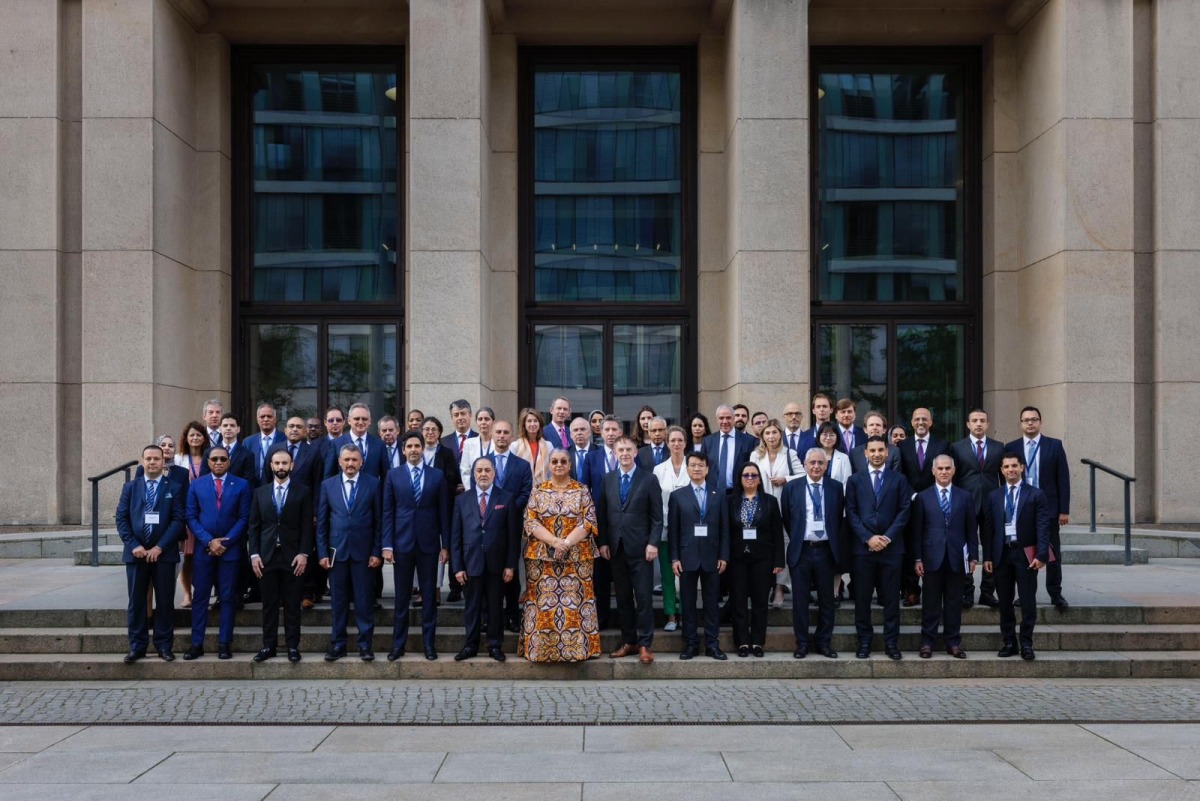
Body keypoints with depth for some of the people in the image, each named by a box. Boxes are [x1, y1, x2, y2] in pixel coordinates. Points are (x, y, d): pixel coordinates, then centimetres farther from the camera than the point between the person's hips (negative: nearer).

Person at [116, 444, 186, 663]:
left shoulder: (174, 488, 4)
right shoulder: (130, 487, 11)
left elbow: (178, 520, -3)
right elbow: (121, 518, 4)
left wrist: (160, 547, -12)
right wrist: (133, 545, -9)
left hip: (164, 553, -1)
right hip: (136, 552, 2)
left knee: (165, 602, 3)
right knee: (136, 602, 4)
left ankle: (164, 646, 10)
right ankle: (137, 646, 10)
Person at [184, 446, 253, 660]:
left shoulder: (242, 485, 2)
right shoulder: (196, 485, 6)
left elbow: (244, 518, -1)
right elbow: (191, 517, 2)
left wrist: (225, 541, -10)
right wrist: (209, 541, -9)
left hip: (231, 548, -1)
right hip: (204, 548, 1)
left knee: (228, 597, 2)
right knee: (199, 596, 2)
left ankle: (225, 643, 7)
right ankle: (197, 643, 7)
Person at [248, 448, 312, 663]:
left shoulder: (302, 492, 3)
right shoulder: (260, 492, 10)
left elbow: (307, 526, -1)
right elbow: (253, 526, 8)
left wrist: (303, 553, -9)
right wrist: (254, 554, -1)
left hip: (293, 557, -2)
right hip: (267, 557, 2)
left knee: (292, 605, 2)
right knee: (269, 604, 6)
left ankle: (292, 645, 8)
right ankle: (268, 645, 12)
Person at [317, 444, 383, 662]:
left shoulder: (373, 484, 1)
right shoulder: (327, 485, 6)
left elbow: (379, 520, 1)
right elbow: (322, 521, 7)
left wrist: (377, 552, -4)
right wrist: (322, 552, 0)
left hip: (363, 550, -2)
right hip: (336, 550, 2)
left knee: (364, 600, 1)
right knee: (338, 600, 6)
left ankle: (365, 644, 9)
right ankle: (338, 643, 15)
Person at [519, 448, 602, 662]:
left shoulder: (582, 490, 5)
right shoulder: (538, 491, 6)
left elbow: (588, 522, -3)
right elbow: (531, 522, -2)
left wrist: (566, 543, -16)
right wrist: (555, 542, -15)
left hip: (576, 557, -1)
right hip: (542, 557, 1)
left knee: (576, 603, -1)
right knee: (543, 603, 1)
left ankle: (578, 648, 6)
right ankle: (540, 649, 8)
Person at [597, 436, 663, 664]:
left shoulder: (648, 479, 0)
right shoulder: (608, 480, 10)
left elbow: (657, 516, -2)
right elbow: (601, 514, 10)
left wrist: (653, 543, -10)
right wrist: (603, 542, 2)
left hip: (640, 548, -3)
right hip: (616, 548, 3)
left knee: (644, 597, -3)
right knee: (623, 598, 8)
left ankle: (645, 645, 2)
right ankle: (628, 641, 15)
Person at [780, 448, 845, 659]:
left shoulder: (836, 488, 3)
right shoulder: (792, 488, 1)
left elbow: (840, 519, 10)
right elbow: (786, 518, 9)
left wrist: (838, 545, 8)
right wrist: (796, 539, 8)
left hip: (826, 550, 1)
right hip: (801, 551, -1)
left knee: (826, 600, 8)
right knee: (800, 600, 4)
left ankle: (824, 642, 19)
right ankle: (801, 643, 13)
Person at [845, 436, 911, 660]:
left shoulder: (899, 480, 9)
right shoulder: (855, 480, 9)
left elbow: (904, 511, 2)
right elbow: (851, 513, 2)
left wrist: (888, 537, -10)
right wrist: (868, 538, -10)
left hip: (891, 547, 0)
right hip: (863, 547, 0)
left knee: (891, 597, 3)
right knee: (862, 597, 2)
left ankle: (891, 642, 9)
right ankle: (864, 641, 10)